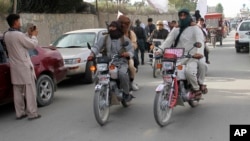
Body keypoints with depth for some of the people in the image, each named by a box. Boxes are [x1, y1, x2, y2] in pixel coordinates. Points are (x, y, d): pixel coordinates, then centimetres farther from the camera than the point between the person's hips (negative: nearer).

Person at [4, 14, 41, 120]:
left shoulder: (6, 35, 6)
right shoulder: (18, 35, -18)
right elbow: (33, 45, -10)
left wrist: (29, 35, 17)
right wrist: (33, 35, 7)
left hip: (14, 67, 8)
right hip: (24, 67, -8)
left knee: (17, 91, 12)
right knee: (30, 90, -1)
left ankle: (19, 113, 17)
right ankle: (32, 113, 2)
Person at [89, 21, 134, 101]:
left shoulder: (125, 39, 8)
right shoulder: (105, 38, 14)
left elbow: (131, 51, 1)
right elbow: (97, 46, 3)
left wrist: (127, 54, -23)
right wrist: (92, 54, -17)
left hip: (121, 63, -3)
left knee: (122, 74, -34)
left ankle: (126, 93, -15)